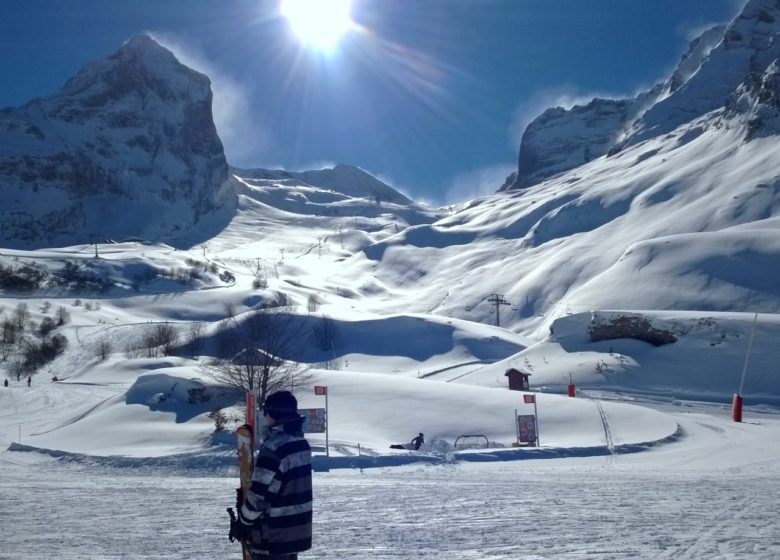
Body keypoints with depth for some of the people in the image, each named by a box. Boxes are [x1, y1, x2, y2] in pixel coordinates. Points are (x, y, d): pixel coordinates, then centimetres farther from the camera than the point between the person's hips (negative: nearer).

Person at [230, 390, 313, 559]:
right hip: (297, 529, 9)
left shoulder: (273, 447, -22)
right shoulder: (301, 442, 6)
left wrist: (242, 523, -6)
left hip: (273, 535, -9)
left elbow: (259, 494, -20)